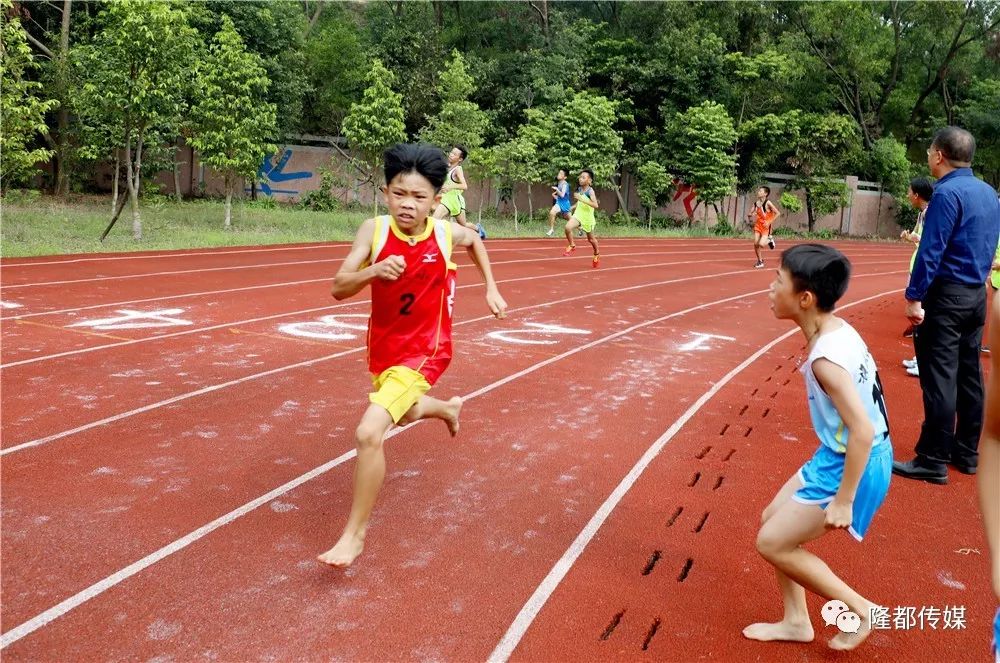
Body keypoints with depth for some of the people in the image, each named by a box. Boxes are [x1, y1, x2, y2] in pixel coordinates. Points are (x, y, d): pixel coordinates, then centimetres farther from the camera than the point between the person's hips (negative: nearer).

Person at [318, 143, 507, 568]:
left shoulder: (446, 233, -15)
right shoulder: (374, 230, -15)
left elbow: (475, 241, 10)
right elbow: (339, 288, -20)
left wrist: (491, 288, 7)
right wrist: (373, 271, -38)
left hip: (423, 351, -4)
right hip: (382, 345, 4)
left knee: (369, 432, -21)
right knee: (405, 414, 30)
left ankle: (353, 535, -4)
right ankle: (448, 408, 66)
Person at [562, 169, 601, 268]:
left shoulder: (590, 191, -19)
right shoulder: (579, 189, 0)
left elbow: (596, 205, -33)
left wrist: (582, 199, -37)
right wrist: (573, 207, 6)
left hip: (587, 218, -4)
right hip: (578, 215, 4)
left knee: (591, 239, 15)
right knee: (568, 227, -26)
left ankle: (597, 254, 43)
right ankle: (572, 246, -2)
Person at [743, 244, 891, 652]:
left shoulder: (825, 358, -29)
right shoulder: (839, 330, -1)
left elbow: (863, 431, -31)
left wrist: (843, 500, -22)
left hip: (853, 466, -9)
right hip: (839, 456, 9)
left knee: (772, 543, 2)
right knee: (774, 521, 17)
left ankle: (860, 610, 17)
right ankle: (796, 622, 30)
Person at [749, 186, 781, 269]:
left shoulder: (768, 203, -14)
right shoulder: (756, 203, 3)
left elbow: (778, 213, -12)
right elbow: (750, 213, 11)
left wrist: (769, 222, -18)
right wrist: (749, 215, -14)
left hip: (766, 226, -5)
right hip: (758, 225, 5)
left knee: (761, 244, -19)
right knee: (755, 244, -2)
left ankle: (769, 239, 17)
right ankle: (760, 261, 16)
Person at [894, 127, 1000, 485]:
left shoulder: (947, 193, -14)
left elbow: (930, 251, -19)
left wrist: (914, 297, -17)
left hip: (946, 295, -9)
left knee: (939, 378, -5)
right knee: (969, 375, 13)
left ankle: (933, 461, 0)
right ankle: (966, 453, 23)